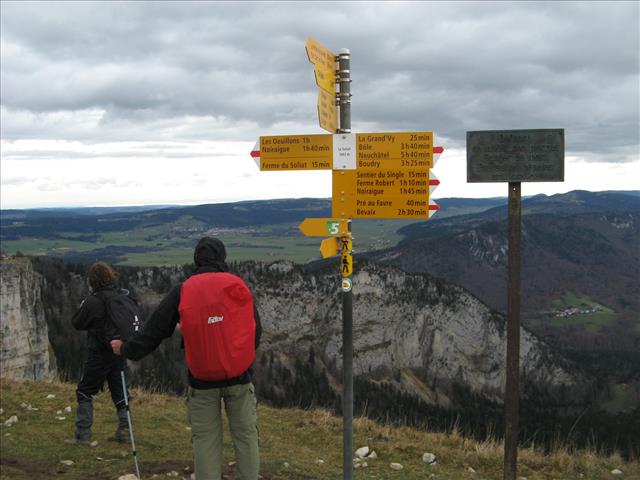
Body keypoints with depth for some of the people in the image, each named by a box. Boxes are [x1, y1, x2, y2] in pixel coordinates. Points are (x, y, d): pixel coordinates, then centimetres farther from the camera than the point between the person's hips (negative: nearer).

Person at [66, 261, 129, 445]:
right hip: (119, 352, 6)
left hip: (99, 355, -5)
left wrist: (82, 306, 7)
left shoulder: (93, 301, -16)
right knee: (119, 391, 14)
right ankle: (124, 430, 16)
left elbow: (77, 323, -5)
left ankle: (83, 434, 4)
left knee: (85, 391, 6)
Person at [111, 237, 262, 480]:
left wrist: (126, 349, 16)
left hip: (202, 379, 0)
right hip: (238, 377, 0)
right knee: (245, 435, 8)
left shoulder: (182, 291, -2)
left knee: (205, 439, 7)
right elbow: (256, 332, 6)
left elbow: (153, 330, 1)